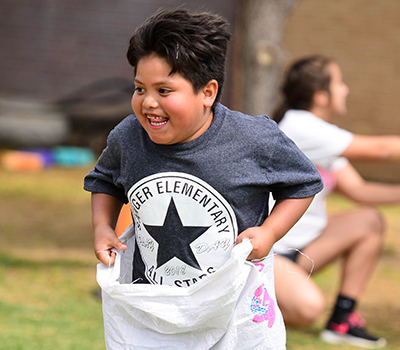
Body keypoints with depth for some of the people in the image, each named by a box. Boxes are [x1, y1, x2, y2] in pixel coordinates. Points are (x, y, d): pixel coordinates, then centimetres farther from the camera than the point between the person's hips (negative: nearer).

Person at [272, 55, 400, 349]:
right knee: (308, 307, -32)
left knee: (369, 221, 2)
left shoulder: (322, 138, 12)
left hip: (299, 247, 10)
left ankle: (342, 321, 3)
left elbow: (357, 190, 5)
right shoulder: (298, 126, -19)